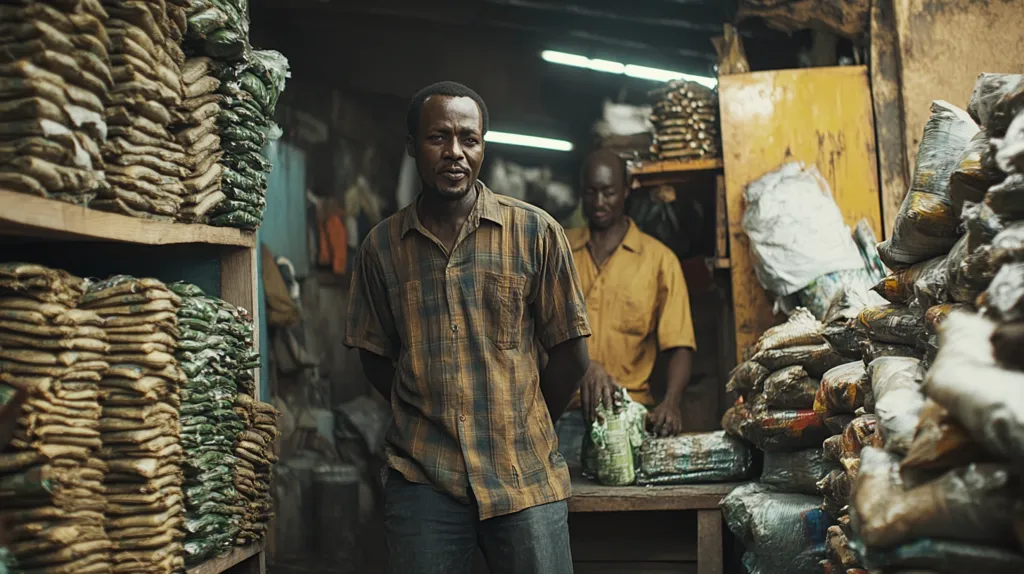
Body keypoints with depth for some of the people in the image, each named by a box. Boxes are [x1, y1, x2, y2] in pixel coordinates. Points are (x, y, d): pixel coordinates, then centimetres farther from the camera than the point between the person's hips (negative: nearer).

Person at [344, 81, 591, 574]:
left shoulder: (536, 232, -2)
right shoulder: (381, 246, 3)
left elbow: (571, 355, 2)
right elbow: (374, 356, 12)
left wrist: (523, 429, 7)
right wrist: (430, 422, 7)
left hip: (526, 478, -1)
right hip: (421, 479, 1)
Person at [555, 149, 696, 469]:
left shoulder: (659, 259, 9)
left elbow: (679, 345, 2)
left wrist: (671, 402, -15)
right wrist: (583, 366, -18)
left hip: (627, 412, 0)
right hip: (563, 410, 0)